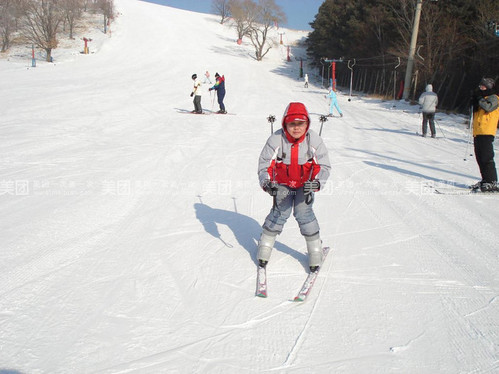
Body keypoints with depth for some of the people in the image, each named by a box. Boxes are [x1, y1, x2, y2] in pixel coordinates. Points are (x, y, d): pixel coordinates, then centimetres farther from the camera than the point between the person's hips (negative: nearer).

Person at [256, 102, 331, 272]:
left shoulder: (314, 140, -20)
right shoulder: (276, 139, -22)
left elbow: (324, 166, -15)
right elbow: (264, 164, -15)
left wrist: (317, 183, -33)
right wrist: (266, 183, -32)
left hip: (305, 184, 0)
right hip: (282, 184, 0)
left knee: (303, 212, -9)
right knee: (280, 212, -7)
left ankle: (315, 249, 9)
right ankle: (265, 244, 14)